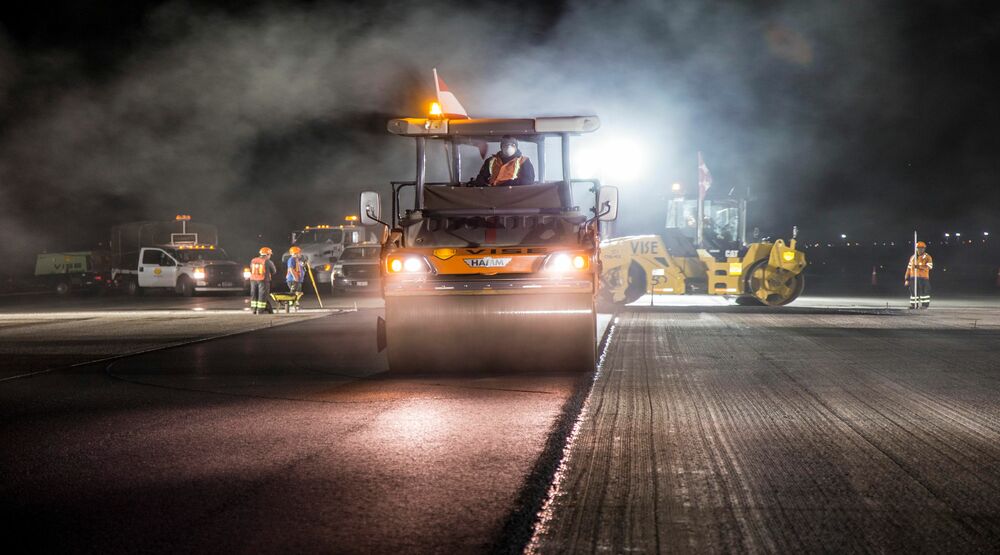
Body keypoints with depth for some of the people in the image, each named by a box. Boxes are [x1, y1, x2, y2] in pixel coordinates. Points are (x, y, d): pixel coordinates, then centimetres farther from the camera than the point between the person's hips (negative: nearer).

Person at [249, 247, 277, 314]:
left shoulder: (253, 261, 7)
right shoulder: (268, 262, -7)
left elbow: (251, 270, 12)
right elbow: (273, 271, 4)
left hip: (253, 280, 5)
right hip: (263, 280, -5)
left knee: (254, 295, 13)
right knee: (262, 295, 0)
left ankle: (254, 309, 14)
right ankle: (260, 310, -3)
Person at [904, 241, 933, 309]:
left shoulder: (927, 257, 1)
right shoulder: (912, 257, 15)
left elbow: (929, 267, -16)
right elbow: (909, 268, 14)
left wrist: (919, 267, -29)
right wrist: (907, 279, 9)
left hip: (923, 278, -4)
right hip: (913, 277, 4)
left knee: (924, 291, -6)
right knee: (913, 291, 4)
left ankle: (925, 304, 1)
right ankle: (914, 304, 10)